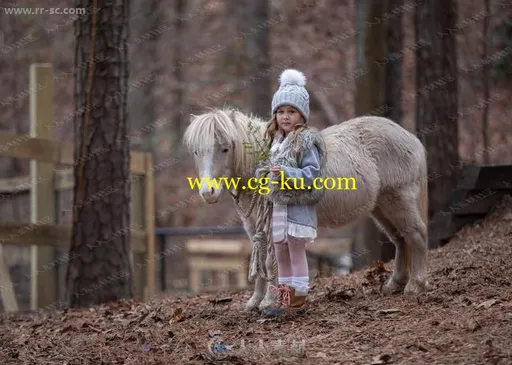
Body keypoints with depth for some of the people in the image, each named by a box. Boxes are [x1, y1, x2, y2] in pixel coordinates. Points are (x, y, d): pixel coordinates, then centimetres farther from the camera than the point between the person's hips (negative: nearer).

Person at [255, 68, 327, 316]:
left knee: (296, 252, -1)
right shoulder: (275, 139, 11)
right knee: (280, 253, 13)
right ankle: (284, 295, 22)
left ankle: (298, 298, 6)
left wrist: (287, 174, -30)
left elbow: (312, 172, -19)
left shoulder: (306, 141, -14)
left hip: (299, 205, -8)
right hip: (278, 204, 8)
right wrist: (263, 172, 0)